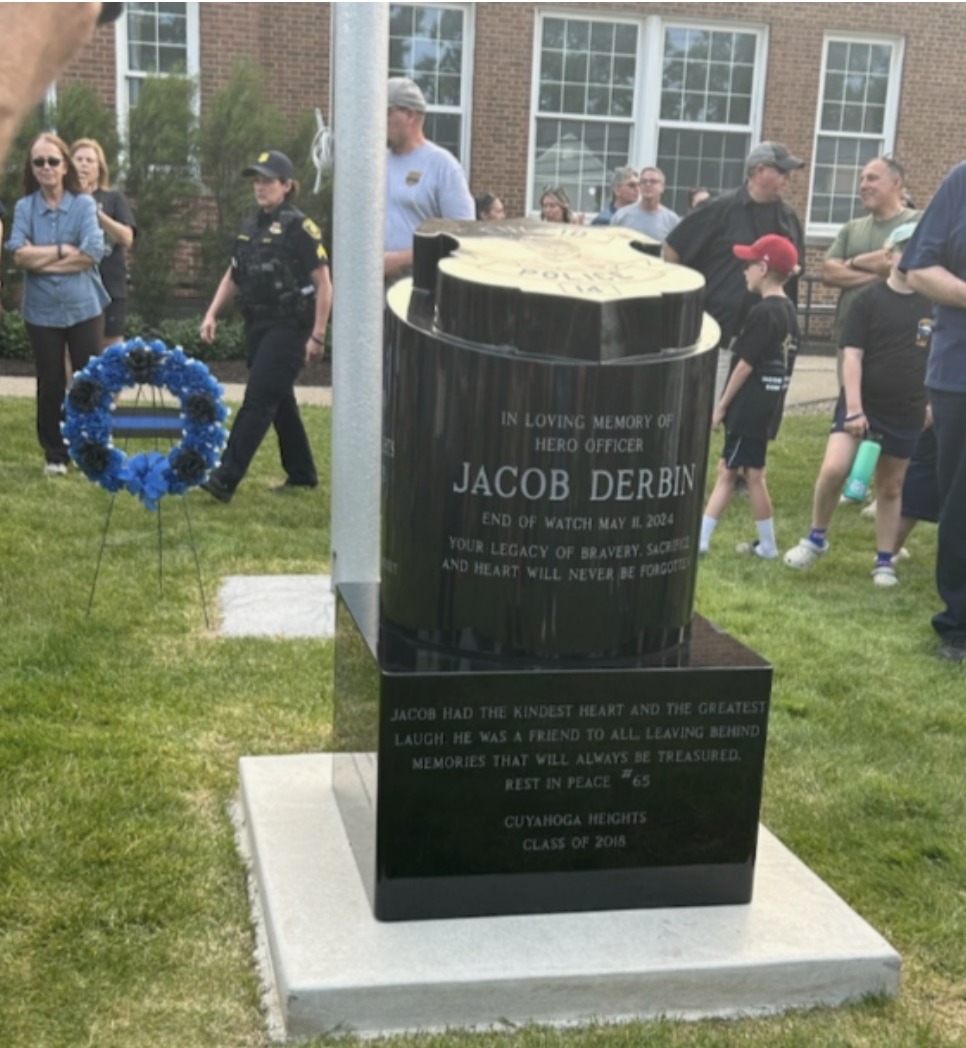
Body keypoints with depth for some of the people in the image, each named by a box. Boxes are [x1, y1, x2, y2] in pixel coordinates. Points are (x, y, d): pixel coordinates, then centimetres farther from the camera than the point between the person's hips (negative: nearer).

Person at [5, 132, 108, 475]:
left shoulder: (84, 204, -3)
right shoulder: (24, 207, 0)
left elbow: (92, 253, -16)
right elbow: (19, 255, -12)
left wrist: (42, 260, -12)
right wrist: (65, 249, -13)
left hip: (84, 308, -1)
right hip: (42, 311, 1)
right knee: (50, 384, 9)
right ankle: (54, 454, 21)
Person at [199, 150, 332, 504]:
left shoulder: (299, 227, -11)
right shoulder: (251, 226, 11)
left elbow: (324, 284, -13)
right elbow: (233, 276, 19)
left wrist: (317, 335, -17)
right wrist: (212, 314, 8)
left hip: (289, 327, -8)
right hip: (258, 325, 8)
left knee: (258, 400, -11)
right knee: (279, 400, 13)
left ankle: (225, 479, -14)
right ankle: (302, 473, 25)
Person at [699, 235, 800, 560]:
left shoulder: (762, 312, -17)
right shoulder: (789, 311, 10)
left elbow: (745, 365, -16)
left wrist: (721, 405, -9)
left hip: (749, 407, -8)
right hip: (767, 405, 8)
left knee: (752, 473, 0)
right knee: (727, 469, 11)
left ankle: (767, 545, 5)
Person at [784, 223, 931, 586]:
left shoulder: (933, 306, 3)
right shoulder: (870, 299, -5)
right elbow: (852, 355, -8)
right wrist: (853, 408, -14)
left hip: (907, 412, 3)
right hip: (862, 402, -2)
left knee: (890, 488, 10)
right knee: (833, 469, -19)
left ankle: (885, 561, 21)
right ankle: (816, 538, 3)